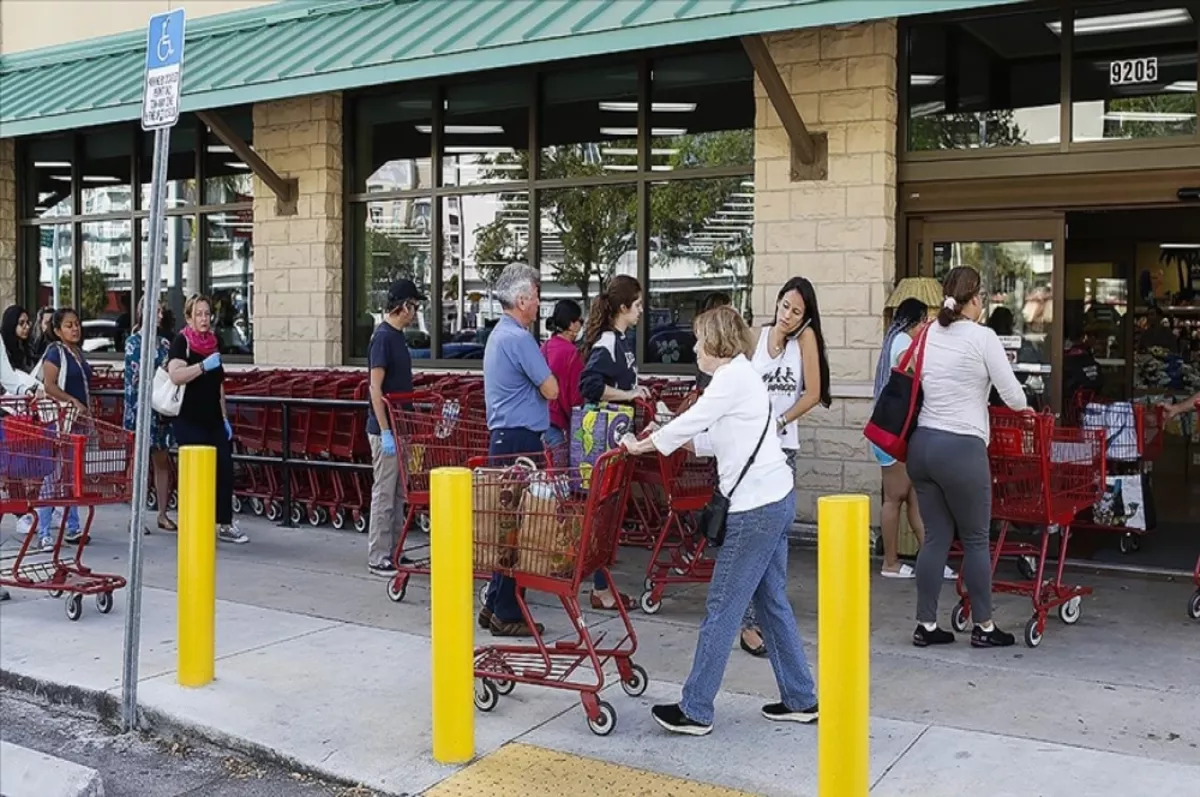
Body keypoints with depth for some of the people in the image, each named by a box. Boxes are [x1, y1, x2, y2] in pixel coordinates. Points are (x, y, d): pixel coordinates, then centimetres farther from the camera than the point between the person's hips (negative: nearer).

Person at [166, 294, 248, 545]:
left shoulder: (212, 343, 15)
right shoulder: (181, 342, -5)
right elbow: (175, 375, -22)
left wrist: (225, 418, 17)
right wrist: (203, 366, -31)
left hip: (213, 420, 7)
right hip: (189, 422, -7)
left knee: (225, 469, 2)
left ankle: (224, 525, 10)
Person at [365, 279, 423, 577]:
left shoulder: (397, 336, 13)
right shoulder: (383, 337, -15)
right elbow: (376, 388, -18)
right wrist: (385, 432, -21)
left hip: (400, 427, 9)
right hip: (386, 430, -9)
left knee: (398, 493, 13)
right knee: (384, 494, -3)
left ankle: (392, 552, 21)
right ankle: (377, 558, 4)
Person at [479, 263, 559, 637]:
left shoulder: (497, 334, 17)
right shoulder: (519, 338, -16)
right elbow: (551, 390, -14)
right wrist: (544, 376, 3)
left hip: (503, 437, 10)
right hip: (521, 440, -10)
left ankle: (495, 605, 20)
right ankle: (507, 614, 1)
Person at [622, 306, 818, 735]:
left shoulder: (733, 376, -12)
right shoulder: (743, 375, 18)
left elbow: (690, 423, -12)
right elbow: (715, 441, 19)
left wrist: (640, 446, 0)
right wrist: (665, 438, 16)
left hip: (756, 506, -10)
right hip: (776, 498, 10)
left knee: (722, 607, -3)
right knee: (771, 600, 17)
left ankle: (695, 711, 5)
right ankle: (801, 699, 25)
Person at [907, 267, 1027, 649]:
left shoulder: (928, 335, 8)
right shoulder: (982, 337, -8)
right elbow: (1012, 394, -4)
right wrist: (1024, 408, 19)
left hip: (922, 443, 6)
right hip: (961, 448, -6)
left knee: (936, 537, 11)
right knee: (976, 540, 7)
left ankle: (926, 625, 14)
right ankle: (983, 627, 17)